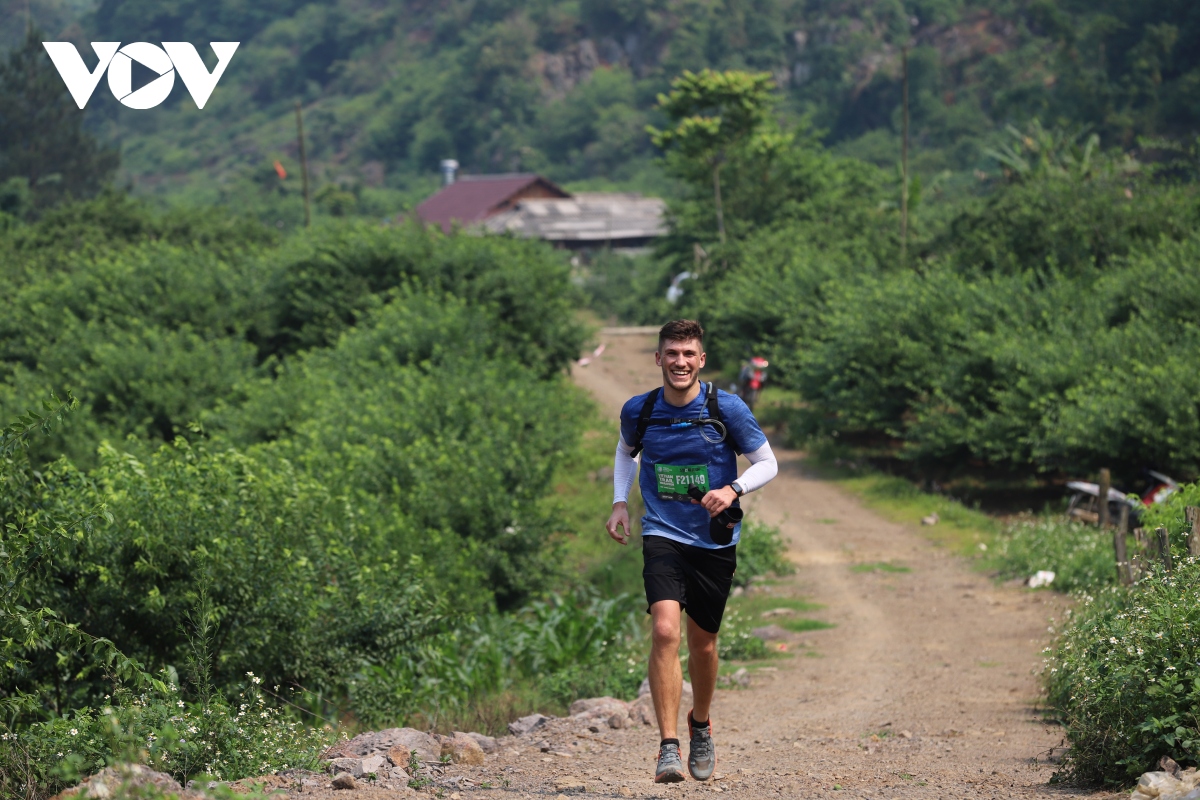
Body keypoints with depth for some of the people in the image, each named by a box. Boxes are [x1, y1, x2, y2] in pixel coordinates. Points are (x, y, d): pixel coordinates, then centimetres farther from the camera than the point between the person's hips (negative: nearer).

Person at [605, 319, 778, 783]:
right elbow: (626, 450, 20)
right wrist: (620, 502, 7)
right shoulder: (639, 411, -2)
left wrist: (733, 490, -19)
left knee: (703, 643, 12)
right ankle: (668, 748, -21)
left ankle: (700, 726, 41)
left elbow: (767, 463, 0)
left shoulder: (727, 409, -8)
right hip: (662, 535, 0)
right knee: (665, 630, -21)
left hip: (715, 540, 0)